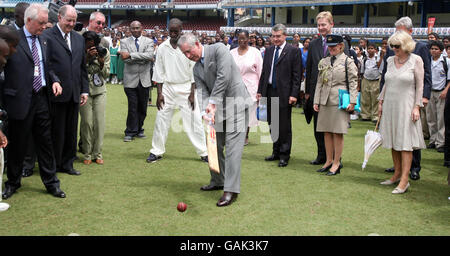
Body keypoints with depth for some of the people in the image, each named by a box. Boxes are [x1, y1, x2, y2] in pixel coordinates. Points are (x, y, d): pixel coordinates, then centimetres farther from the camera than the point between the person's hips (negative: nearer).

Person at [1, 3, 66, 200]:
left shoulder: (43, 41, 10)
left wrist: (54, 81, 1)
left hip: (41, 98, 5)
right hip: (20, 100, -5)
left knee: (45, 143, 11)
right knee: (17, 145, 9)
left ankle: (51, 182, 21)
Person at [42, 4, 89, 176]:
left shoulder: (79, 39, 14)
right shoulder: (47, 36, -5)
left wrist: (84, 90, 12)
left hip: (74, 94, 6)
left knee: (71, 131, 11)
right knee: (56, 132, 3)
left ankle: (67, 164, 23)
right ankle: (53, 166, 16)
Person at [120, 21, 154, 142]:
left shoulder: (148, 41, 5)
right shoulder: (124, 42, 5)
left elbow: (150, 55, -14)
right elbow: (125, 59, -10)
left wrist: (131, 55, -19)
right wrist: (142, 59, -18)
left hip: (144, 79, 2)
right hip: (131, 79, -2)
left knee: (142, 107, 9)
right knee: (132, 107, -4)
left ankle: (139, 130, 23)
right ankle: (130, 132, 6)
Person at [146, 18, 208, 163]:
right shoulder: (162, 48, 3)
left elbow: (194, 71, -2)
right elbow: (159, 72, 6)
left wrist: (192, 93, -6)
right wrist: (159, 93, 0)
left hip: (186, 88, -2)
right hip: (168, 88, 2)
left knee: (194, 121, -1)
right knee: (161, 120, 3)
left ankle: (203, 152, 8)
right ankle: (157, 152, 15)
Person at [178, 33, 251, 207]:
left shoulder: (219, 49, -8)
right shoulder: (196, 69, 13)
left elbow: (224, 77, -19)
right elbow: (202, 91, 1)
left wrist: (212, 103, -19)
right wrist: (205, 111, -19)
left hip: (236, 103, -8)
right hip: (218, 108, 8)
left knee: (233, 147, -11)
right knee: (215, 146, 14)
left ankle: (231, 190, -11)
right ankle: (218, 181, 31)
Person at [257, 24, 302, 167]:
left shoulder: (293, 51, -3)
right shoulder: (269, 51, 14)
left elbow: (297, 75, -7)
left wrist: (293, 94, -14)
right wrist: (260, 91, 11)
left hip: (284, 93, -5)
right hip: (269, 92, 5)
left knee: (284, 126, 0)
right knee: (272, 124, 11)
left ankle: (284, 155, 9)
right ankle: (276, 152, 23)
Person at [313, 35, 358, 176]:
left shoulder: (348, 62, -1)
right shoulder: (324, 62, 14)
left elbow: (353, 83, -4)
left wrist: (352, 102, -12)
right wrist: (316, 101, 10)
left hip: (339, 102, -5)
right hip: (325, 102, 5)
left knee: (338, 133, -3)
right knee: (327, 132, 9)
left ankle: (336, 163, 6)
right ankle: (329, 161, 20)